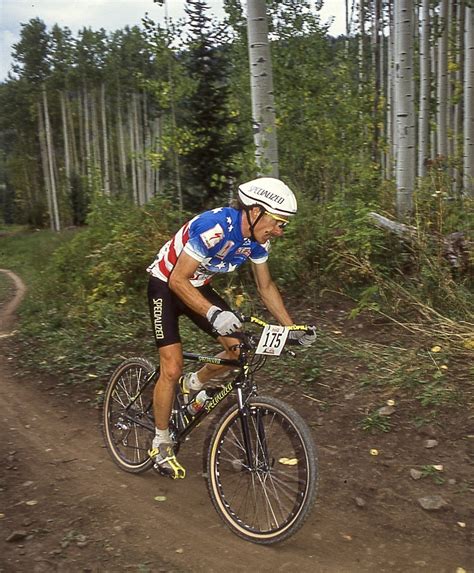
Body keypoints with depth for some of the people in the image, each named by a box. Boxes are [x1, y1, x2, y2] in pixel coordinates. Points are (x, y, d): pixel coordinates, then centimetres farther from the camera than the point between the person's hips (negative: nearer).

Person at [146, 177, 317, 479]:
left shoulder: (257, 239, -11)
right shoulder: (215, 227, -34)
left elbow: (266, 286, 2)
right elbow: (178, 280, -35)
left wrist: (292, 328, -5)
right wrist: (213, 313, -49)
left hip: (198, 286, 7)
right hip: (166, 284, -7)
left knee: (240, 348, -6)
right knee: (172, 369, -12)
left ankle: (192, 385, 20)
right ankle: (161, 444, 9)